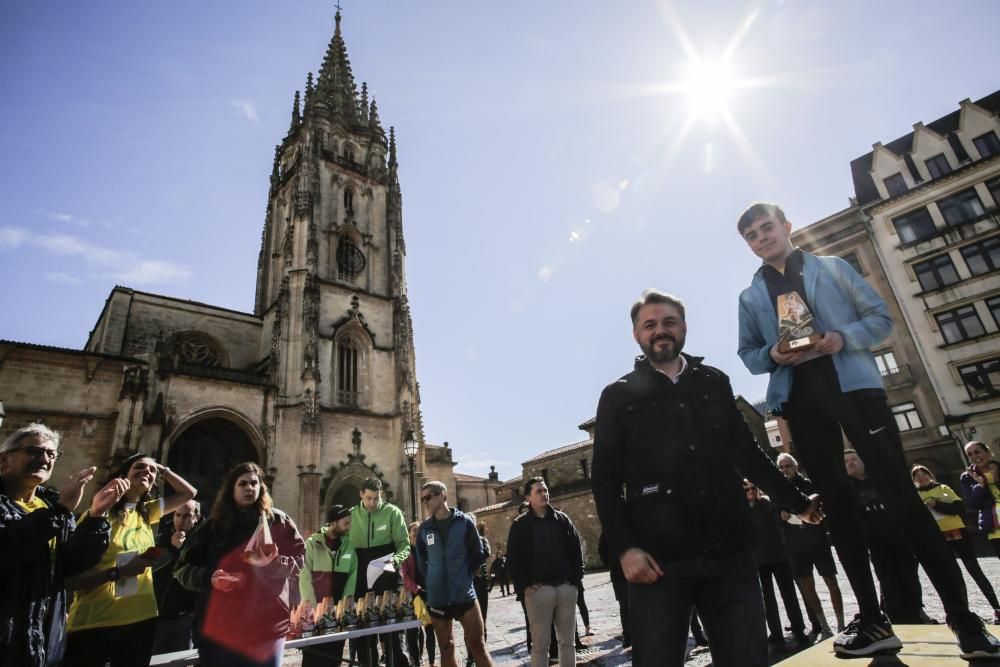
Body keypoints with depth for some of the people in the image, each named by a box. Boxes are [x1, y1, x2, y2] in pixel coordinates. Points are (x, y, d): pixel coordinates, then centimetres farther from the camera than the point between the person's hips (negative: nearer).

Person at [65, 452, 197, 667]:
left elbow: (189, 493, 15)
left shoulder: (147, 513, 6)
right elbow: (70, 580, -14)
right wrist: (119, 572, -23)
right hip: (92, 625, -5)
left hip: (141, 620, 6)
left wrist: (163, 470, 10)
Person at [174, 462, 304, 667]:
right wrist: (209, 578, -12)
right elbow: (183, 568, 7)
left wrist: (273, 563, -18)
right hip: (218, 627, 1)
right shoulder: (213, 524, 6)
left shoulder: (278, 521, 2)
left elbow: (298, 560, 2)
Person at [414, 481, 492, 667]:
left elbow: (478, 554, 2)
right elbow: (420, 561, 13)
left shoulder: (464, 521, -5)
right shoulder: (424, 528, 2)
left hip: (465, 594, -3)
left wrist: (465, 576, -1)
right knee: (446, 649, 14)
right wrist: (432, 581, 6)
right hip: (437, 597, 3)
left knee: (478, 645, 2)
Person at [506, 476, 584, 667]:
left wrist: (576, 580, 2)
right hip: (538, 590, -3)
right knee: (540, 644, 3)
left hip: (566, 588, 3)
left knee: (567, 641, 12)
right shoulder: (520, 524, 1)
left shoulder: (562, 519, 10)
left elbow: (576, 551, 10)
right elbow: (512, 558, -2)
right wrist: (523, 586, -10)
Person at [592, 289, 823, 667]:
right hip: (659, 560, -2)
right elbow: (605, 481, 1)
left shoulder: (715, 383, 14)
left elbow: (749, 455, 21)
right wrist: (625, 548, -9)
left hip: (730, 553, 3)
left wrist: (798, 503, 21)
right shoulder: (618, 396, 5)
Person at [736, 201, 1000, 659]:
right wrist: (772, 354, -9)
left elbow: (881, 317, 7)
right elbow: (747, 354, 14)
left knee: (901, 494, -4)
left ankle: (961, 616, 7)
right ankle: (872, 620, 12)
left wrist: (844, 337, -13)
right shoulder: (751, 296, 14)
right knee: (836, 503, 4)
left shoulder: (832, 267, 11)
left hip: (856, 387, -2)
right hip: (801, 401, 2)